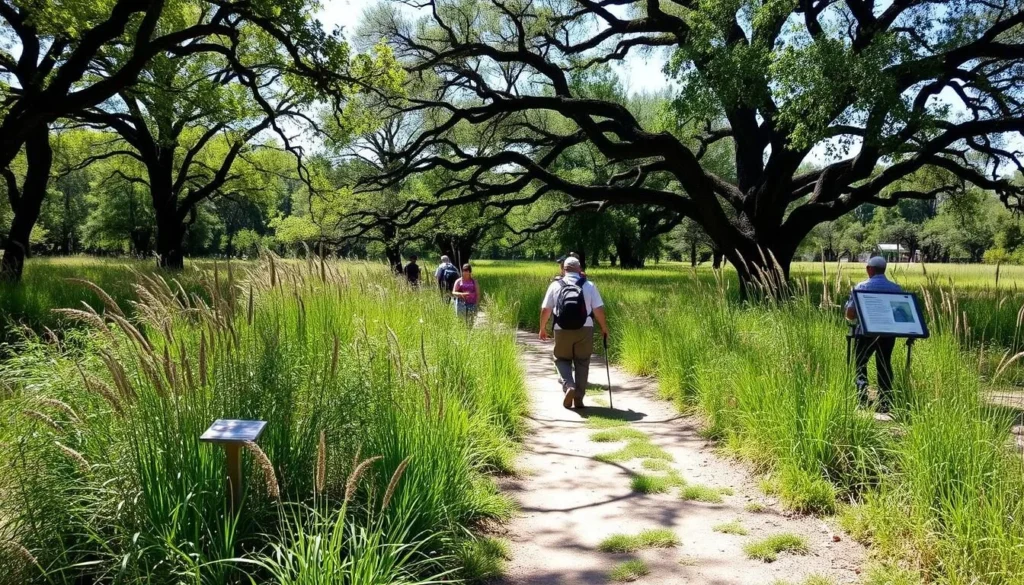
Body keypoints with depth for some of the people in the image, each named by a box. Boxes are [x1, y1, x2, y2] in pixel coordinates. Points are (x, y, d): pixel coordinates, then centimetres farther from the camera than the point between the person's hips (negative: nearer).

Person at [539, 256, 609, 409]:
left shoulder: (555, 286, 3)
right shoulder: (589, 286, 3)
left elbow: (545, 310, 4)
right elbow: (598, 309, 0)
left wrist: (543, 328, 17)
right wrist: (604, 327, 15)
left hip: (562, 330, 0)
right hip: (585, 329, 0)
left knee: (562, 359, 16)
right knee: (582, 363, 11)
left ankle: (568, 386, -8)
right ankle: (578, 399, 10)